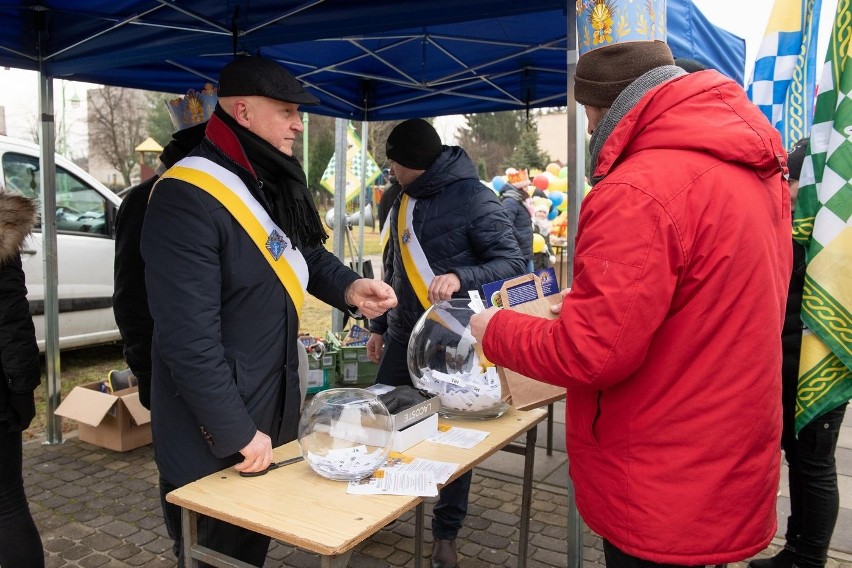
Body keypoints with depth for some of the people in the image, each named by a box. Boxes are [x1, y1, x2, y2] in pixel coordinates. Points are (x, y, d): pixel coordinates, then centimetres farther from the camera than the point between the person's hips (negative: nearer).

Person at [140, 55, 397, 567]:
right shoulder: (188, 199, -25)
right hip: (213, 443, -9)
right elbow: (189, 339, -28)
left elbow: (307, 255, 18)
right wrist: (237, 434, -22)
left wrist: (350, 288, -4)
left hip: (272, 418, 9)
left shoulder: (272, 185, 6)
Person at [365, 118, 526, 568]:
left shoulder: (473, 198, -12)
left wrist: (460, 277, -33)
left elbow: (512, 264, -17)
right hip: (404, 335, 7)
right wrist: (379, 325, 19)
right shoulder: (404, 201, 11)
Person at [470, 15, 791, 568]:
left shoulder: (640, 190, -24)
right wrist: (593, 295, 13)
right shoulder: (754, 169, 5)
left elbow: (589, 353, -25)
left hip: (661, 494, -8)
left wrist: (494, 330, -8)